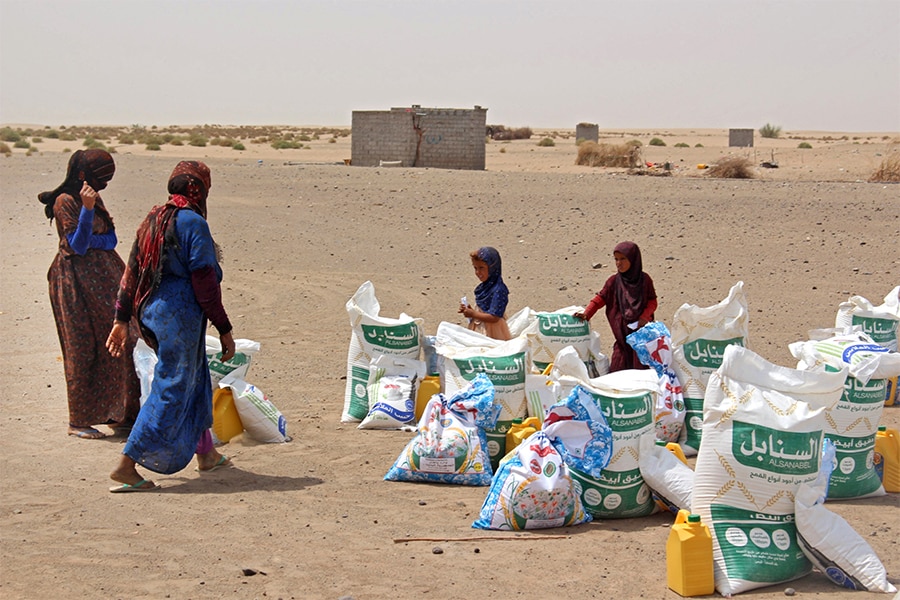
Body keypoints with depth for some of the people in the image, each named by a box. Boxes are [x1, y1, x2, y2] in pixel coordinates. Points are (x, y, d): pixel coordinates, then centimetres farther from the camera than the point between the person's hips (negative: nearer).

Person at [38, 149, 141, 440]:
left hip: (103, 279, 8)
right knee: (83, 349, -4)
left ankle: (117, 413, 13)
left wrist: (90, 241, -13)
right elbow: (77, 246, -17)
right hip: (77, 281, -8)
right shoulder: (66, 201, -11)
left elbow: (111, 240, 8)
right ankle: (79, 421, 5)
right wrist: (87, 208, -27)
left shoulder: (94, 199, 14)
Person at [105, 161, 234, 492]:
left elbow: (131, 272, 11)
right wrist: (224, 330, -10)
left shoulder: (152, 220, 10)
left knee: (196, 379, 23)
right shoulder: (193, 223, -14)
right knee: (171, 390, -3)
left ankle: (205, 453, 35)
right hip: (181, 314, -9)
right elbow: (205, 282, -15)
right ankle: (127, 465, -6)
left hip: (151, 312, 9)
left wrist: (121, 319, 14)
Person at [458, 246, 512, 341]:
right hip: (478, 330, 9)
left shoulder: (498, 290, -20)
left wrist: (473, 314, -15)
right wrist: (470, 310, 1)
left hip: (491, 334, -9)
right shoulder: (484, 286, 8)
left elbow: (494, 317, -22)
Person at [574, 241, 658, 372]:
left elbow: (652, 302, 2)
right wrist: (587, 314, -13)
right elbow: (600, 298, 0)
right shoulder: (614, 282, 2)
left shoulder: (644, 280, 0)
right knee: (618, 367, -3)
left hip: (641, 330, -1)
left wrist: (644, 317, -14)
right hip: (622, 332, 1)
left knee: (641, 366, -2)